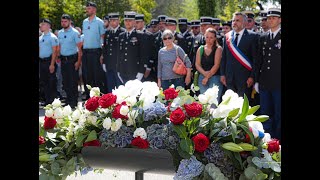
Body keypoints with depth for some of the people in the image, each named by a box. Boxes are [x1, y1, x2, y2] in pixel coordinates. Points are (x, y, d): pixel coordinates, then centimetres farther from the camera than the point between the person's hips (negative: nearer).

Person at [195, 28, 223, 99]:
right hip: (202, 78, 4)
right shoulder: (200, 49, 12)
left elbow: (216, 65, -7)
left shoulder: (218, 49, 0)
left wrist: (208, 77, -8)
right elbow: (197, 64, 7)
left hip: (215, 77, -4)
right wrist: (204, 73, -10)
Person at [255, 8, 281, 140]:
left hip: (278, 83, -4)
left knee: (278, 115, 2)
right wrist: (257, 80, 10)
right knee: (265, 114, 9)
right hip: (264, 83, 5)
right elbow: (259, 61, 13)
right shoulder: (263, 38, 12)